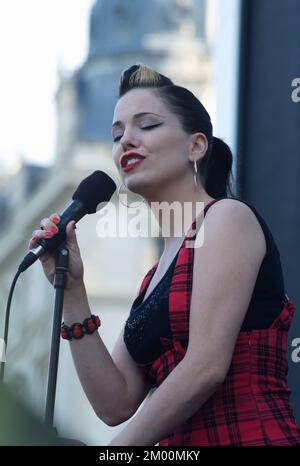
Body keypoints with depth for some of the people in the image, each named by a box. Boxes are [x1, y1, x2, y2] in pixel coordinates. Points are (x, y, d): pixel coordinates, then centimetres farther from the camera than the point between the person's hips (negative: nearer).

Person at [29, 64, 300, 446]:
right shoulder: (153, 280, 18)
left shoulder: (227, 217, -2)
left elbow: (206, 367, -11)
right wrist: (71, 290, 6)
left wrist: (119, 447, -4)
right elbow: (116, 404, 11)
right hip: (181, 443, 6)